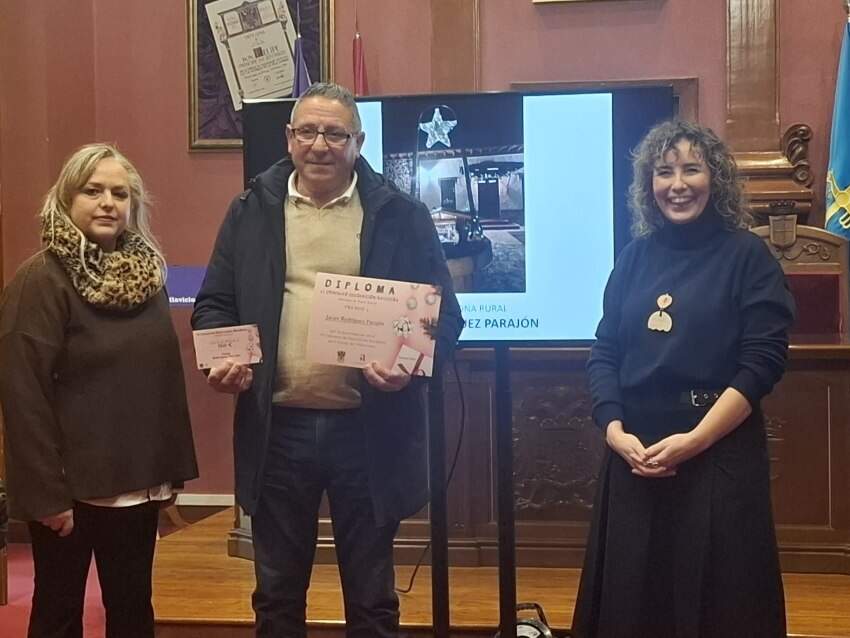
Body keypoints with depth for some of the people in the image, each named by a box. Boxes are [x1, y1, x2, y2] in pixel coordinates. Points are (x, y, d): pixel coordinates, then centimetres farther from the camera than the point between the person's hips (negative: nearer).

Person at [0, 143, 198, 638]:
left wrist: (175, 467, 8)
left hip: (138, 481, 6)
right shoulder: (42, 279, -13)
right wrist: (47, 492, -19)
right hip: (71, 486, -5)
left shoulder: (147, 271, 6)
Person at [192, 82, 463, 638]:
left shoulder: (401, 215, 0)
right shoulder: (251, 212, 6)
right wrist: (221, 358, -11)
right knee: (277, 592, 17)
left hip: (368, 430, -1)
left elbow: (443, 314, 1)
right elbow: (214, 303, 9)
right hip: (276, 428, 2)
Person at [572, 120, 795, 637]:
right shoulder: (635, 257, 8)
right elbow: (604, 353, 7)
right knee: (633, 597, 12)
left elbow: (763, 362, -10)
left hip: (719, 456, -4)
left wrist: (694, 440, -17)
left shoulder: (747, 255, -3)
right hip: (634, 454, 4)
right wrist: (615, 431, -9)